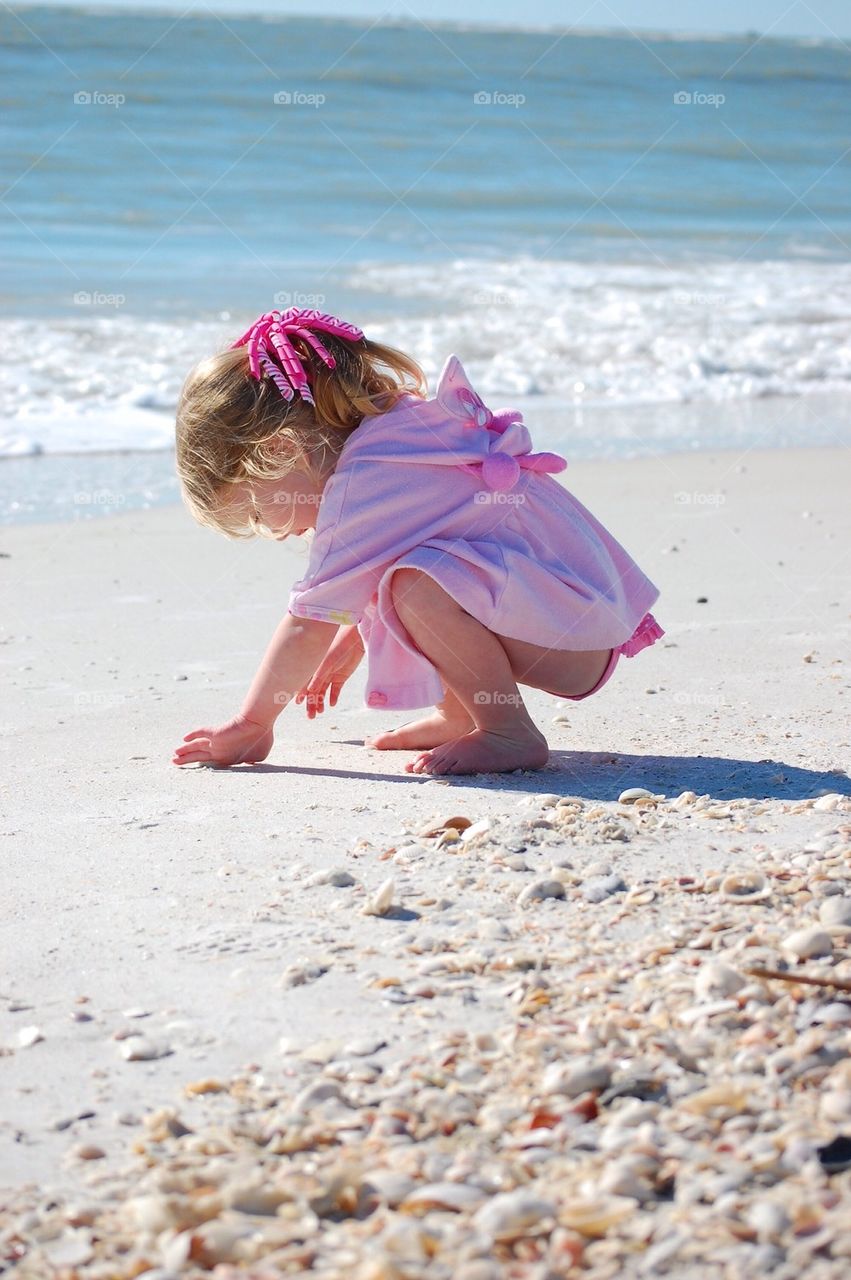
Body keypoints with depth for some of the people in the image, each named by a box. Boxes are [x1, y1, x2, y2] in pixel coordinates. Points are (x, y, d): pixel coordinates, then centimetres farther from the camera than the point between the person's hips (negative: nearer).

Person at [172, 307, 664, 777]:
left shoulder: (359, 485, -20)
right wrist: (348, 646, 33)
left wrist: (250, 726, -6)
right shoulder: (395, 429, 9)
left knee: (417, 582, -31)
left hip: (580, 633, -11)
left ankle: (508, 732, -17)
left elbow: (309, 624, -15)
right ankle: (458, 715, 15)